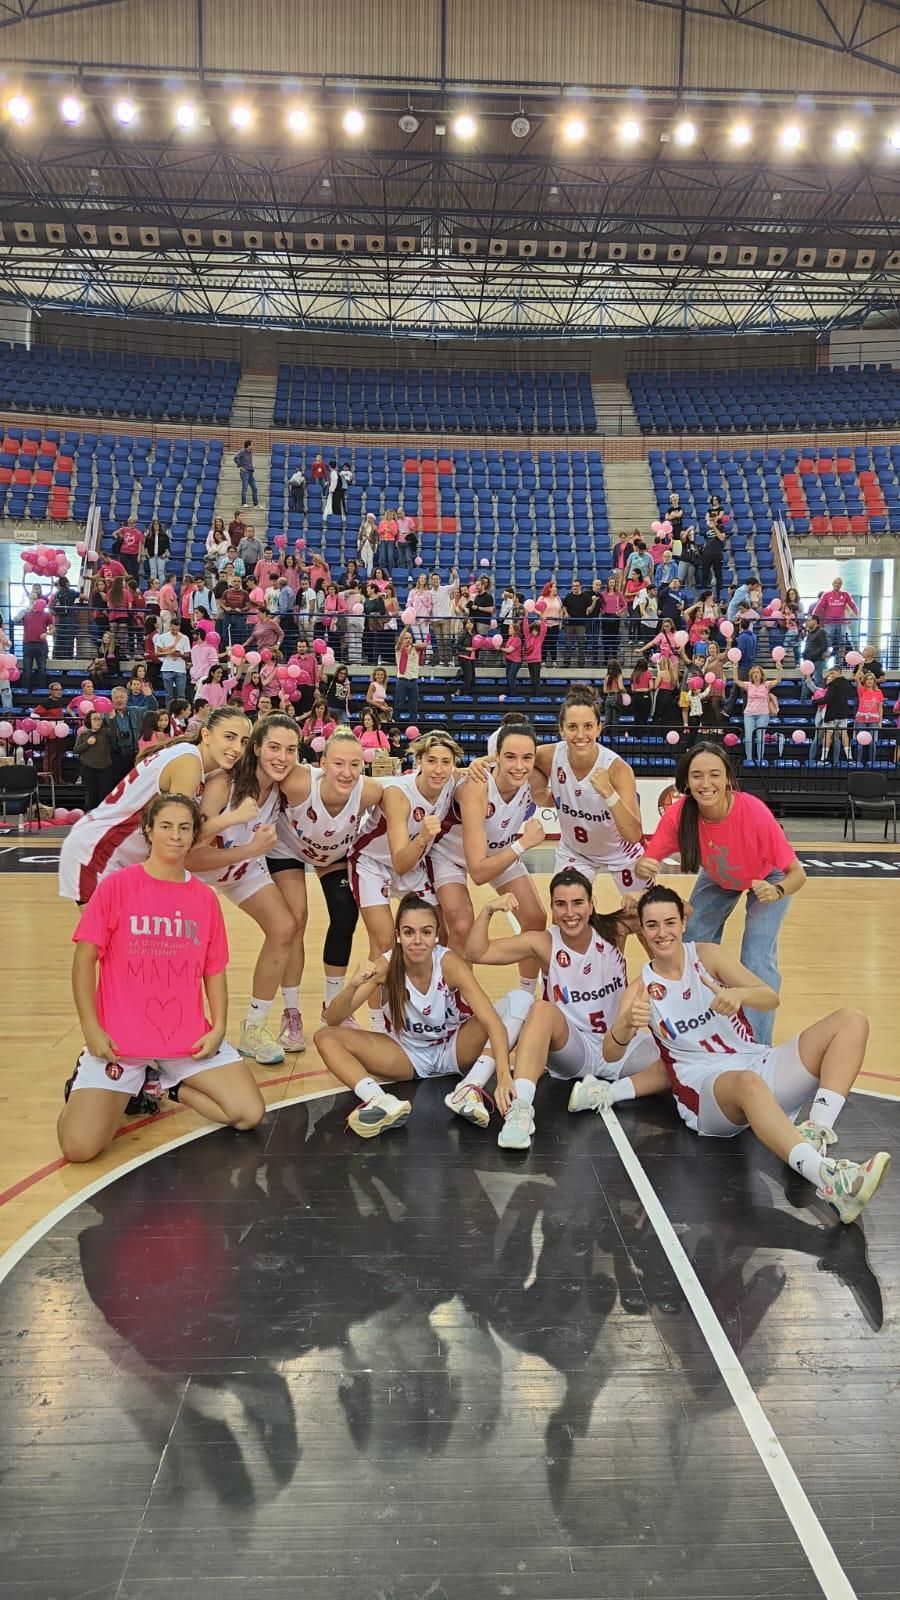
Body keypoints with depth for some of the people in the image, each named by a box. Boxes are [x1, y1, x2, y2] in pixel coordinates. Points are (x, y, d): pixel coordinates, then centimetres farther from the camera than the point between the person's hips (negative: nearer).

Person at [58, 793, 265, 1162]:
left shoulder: (205, 898, 4)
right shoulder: (116, 886, -6)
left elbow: (214, 970, 9)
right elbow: (85, 958, -5)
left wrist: (218, 1027, -4)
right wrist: (91, 1028, -11)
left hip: (190, 1041, 3)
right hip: (119, 1041, -3)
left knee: (249, 1113, -10)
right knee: (80, 1147, -18)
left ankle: (162, 1084, 12)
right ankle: (87, 1084, 16)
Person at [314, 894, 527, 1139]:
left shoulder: (449, 964, -25)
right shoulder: (385, 967, -21)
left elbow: (492, 1021, -35)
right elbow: (332, 1020, -23)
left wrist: (503, 1075, -50)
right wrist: (352, 986, -43)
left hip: (455, 1050, -1)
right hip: (406, 1055, 1)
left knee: (518, 1002, -25)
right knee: (326, 1037, -22)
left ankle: (471, 1087, -34)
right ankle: (381, 1101, -42)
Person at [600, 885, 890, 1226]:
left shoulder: (707, 955, 4)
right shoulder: (641, 988, 2)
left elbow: (771, 999, -6)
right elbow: (610, 1054, -9)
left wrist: (740, 994, -31)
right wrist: (626, 1023, -33)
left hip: (757, 1063, 4)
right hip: (705, 1086, -4)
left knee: (851, 1021, -13)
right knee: (748, 1083, -41)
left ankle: (817, 1131, -33)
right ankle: (829, 1179, -60)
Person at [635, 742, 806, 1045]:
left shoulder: (754, 812, -40)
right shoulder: (679, 813, -31)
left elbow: (796, 873, -33)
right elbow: (648, 862, -22)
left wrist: (777, 891, -54)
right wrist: (644, 868, -46)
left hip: (767, 879, -3)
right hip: (717, 878, 4)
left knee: (757, 960, -14)